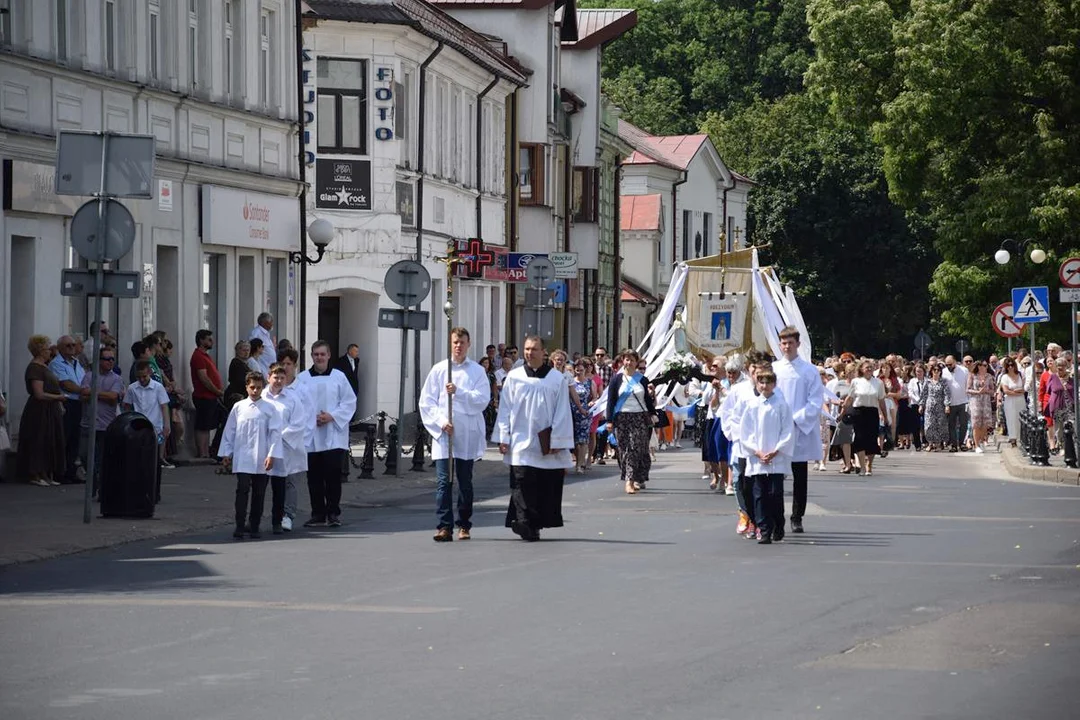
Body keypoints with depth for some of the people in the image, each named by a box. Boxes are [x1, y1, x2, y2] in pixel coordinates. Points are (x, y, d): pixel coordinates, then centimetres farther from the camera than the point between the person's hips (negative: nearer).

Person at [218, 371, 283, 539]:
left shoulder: (269, 409, 1)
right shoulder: (238, 407, 5)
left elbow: (275, 433, -1)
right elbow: (229, 431, 10)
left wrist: (272, 455, -9)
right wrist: (226, 454, 9)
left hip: (262, 460, 0)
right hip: (242, 458, 0)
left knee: (259, 493, 6)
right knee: (242, 490, -9)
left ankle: (254, 527, 14)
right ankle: (239, 526, -9)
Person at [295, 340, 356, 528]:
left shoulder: (339, 377, 5)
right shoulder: (302, 378, 7)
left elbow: (350, 402, 3)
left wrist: (332, 417, -10)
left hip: (333, 436, -1)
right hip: (310, 436, 1)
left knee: (333, 475, -7)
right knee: (314, 477, 4)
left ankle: (333, 513, 2)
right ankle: (318, 514, 12)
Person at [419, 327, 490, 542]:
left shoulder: (477, 371, 6)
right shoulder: (438, 370, 7)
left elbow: (482, 399, -5)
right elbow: (427, 401, 5)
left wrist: (459, 392, -16)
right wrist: (441, 422, -8)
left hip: (468, 435, 0)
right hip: (443, 433, 0)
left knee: (465, 482, 8)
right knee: (443, 481, -8)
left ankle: (464, 525, 17)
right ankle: (444, 526, -11)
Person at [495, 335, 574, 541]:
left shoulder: (557, 379, 4)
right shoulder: (514, 377, 6)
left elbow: (562, 412, 3)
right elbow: (505, 409, 8)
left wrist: (557, 440, -3)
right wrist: (504, 438, 2)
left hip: (547, 445, 1)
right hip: (521, 442, -1)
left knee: (547, 486, 4)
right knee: (523, 484, -13)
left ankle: (534, 525, 13)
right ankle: (525, 522, -19)